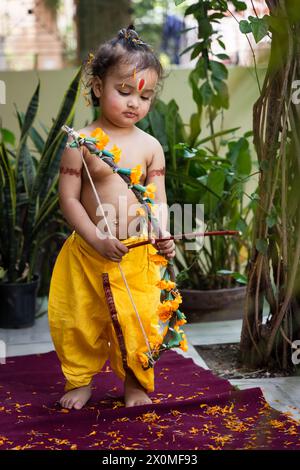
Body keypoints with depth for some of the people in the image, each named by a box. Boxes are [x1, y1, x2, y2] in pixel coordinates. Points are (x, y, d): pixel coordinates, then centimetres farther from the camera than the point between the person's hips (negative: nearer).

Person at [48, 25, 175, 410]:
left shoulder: (150, 146, 1)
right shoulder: (81, 142, -6)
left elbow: (158, 199, 1)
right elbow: (68, 198, -8)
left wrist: (163, 235, -18)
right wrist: (97, 240, -17)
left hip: (138, 256, 1)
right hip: (87, 253, -1)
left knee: (137, 321, 6)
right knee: (79, 321, 10)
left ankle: (135, 382, 29)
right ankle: (80, 380, 32)